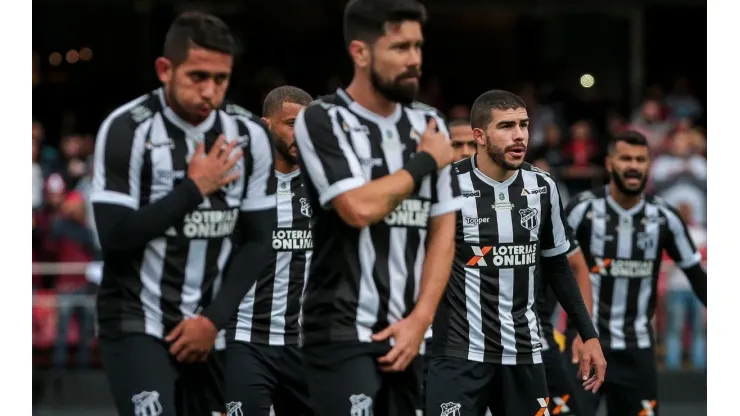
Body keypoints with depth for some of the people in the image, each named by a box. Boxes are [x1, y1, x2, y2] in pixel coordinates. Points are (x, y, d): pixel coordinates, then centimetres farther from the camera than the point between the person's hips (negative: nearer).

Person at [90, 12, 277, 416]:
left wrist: (213, 319, -5)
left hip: (207, 325, 5)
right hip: (136, 325, -5)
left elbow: (256, 242, 4)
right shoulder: (127, 130, -11)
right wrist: (194, 189, -15)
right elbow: (115, 236, -17)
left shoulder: (250, 136, 2)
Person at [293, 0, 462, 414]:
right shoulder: (323, 121, -5)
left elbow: (443, 232, 10)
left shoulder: (429, 125, 12)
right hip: (343, 333, -6)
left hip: (405, 333, 6)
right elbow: (359, 208, -19)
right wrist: (426, 161, -4)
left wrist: (419, 321, -2)